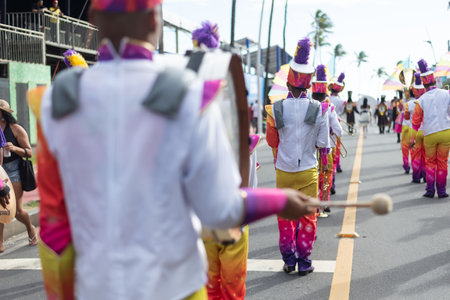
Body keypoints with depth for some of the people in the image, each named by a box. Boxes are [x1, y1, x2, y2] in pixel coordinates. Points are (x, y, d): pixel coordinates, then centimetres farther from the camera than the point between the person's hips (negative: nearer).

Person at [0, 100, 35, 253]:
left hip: (13, 171, -3)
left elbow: (29, 152, -5)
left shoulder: (16, 129, -3)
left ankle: (30, 229, 27)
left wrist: (14, 148, -23)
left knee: (17, 211, -4)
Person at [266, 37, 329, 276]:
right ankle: (304, 261, 15)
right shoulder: (319, 109, -10)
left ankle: (288, 259, 20)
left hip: (283, 171, 1)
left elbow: (271, 141, 2)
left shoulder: (276, 109, -10)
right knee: (307, 216, 10)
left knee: (285, 216, 14)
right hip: (308, 170, 0)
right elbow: (323, 144, -4)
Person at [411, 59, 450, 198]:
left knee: (430, 162, 15)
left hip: (429, 135, 0)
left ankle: (430, 189, 8)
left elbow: (416, 120, 5)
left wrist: (413, 138, 11)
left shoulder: (422, 100, 0)